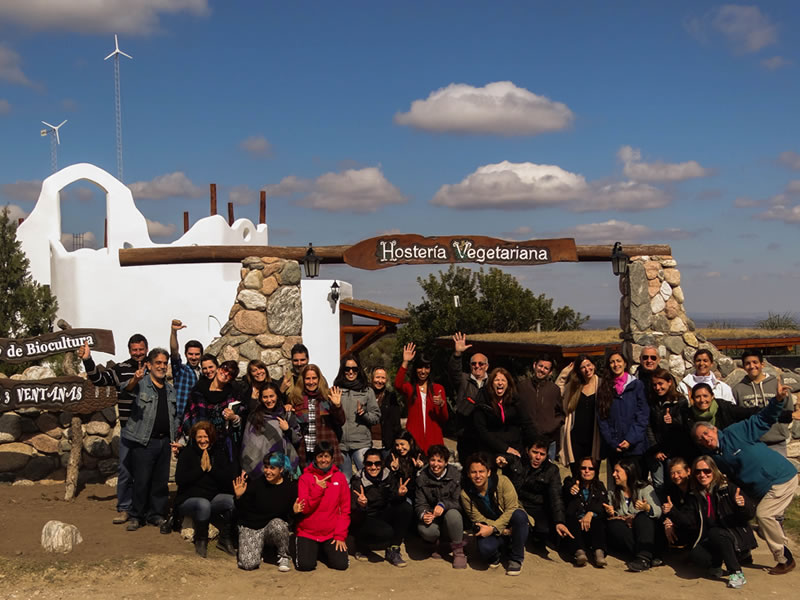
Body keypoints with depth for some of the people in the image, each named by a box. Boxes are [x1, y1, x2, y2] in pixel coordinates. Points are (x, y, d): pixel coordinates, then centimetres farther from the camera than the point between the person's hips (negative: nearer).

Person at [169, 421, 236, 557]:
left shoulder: (219, 453, 7)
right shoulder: (187, 453, 1)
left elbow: (230, 478, -4)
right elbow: (179, 479, -12)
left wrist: (211, 468, -13)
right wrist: (201, 468, -12)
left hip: (214, 498, 3)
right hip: (188, 499, -3)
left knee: (233, 501, -28)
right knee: (203, 504, -38)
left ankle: (225, 539, -9)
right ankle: (200, 541, -12)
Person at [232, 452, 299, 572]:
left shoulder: (290, 486, -7)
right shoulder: (256, 483, -10)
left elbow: (290, 517, 4)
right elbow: (242, 512, -4)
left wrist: (294, 512, -19)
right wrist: (239, 497, -23)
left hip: (277, 525, 1)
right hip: (251, 527, -1)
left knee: (277, 524, -37)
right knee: (248, 564, -20)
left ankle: (284, 556, -7)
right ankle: (260, 548, 17)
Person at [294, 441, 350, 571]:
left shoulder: (340, 477, 2)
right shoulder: (305, 478, -2)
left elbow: (345, 509, 1)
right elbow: (304, 508, -10)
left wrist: (340, 535, -6)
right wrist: (318, 489, -21)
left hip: (332, 534, 1)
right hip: (308, 533, -1)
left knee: (341, 564, -16)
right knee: (305, 565, -20)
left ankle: (325, 550, 17)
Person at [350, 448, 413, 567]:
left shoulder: (388, 475, -5)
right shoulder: (358, 481, -18)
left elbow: (393, 499, -13)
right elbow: (355, 517, -23)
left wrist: (400, 494, -35)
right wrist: (360, 505, -45)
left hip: (381, 517, 5)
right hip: (363, 520, -5)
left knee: (406, 508, -20)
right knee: (386, 532, -33)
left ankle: (393, 550, -10)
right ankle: (362, 546, 0)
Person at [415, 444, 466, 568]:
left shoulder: (455, 475, -7)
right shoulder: (422, 477, -1)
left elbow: (459, 502, -11)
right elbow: (420, 503, -4)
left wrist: (443, 505, -31)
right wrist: (423, 515, -27)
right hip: (432, 517, 1)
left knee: (453, 513, -37)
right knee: (424, 529, -34)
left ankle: (458, 551, -15)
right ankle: (434, 544, 7)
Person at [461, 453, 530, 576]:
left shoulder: (502, 481, -18)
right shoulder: (466, 494, -11)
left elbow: (511, 509, -18)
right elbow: (478, 519, -8)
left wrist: (493, 528, -29)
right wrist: (503, 531, -21)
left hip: (509, 522, 0)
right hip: (491, 529, 0)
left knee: (519, 515, -36)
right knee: (484, 549, -34)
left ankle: (516, 559, -15)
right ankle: (495, 557, 9)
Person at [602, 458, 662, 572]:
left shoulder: (645, 489, 5)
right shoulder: (613, 493, 18)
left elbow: (658, 512, -11)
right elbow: (610, 519, 11)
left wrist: (647, 508, -31)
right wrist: (610, 513, -11)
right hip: (623, 535, 2)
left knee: (643, 516, -30)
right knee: (614, 524, -27)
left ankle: (644, 557, -48)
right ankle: (646, 557, -39)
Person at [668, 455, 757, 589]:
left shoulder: (728, 489, -5)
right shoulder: (695, 497, 10)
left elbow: (751, 514, -9)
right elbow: (689, 521, 5)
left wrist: (742, 505, -31)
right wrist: (672, 512, -11)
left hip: (737, 537, -3)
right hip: (711, 541, 4)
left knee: (714, 532, -35)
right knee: (695, 556, -27)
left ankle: (736, 574, -22)